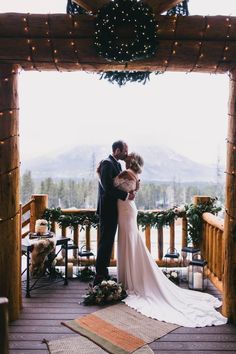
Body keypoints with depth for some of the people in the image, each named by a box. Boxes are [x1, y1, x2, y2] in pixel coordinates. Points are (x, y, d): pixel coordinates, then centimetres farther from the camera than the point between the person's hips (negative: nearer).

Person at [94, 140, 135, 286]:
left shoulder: (116, 164, 15)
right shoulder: (107, 164, -16)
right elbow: (108, 188, -24)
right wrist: (126, 195, -19)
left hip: (113, 209, 10)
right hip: (108, 209, -10)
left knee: (108, 242, 15)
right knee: (105, 242, -5)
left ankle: (103, 273, 25)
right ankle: (100, 277, 3)